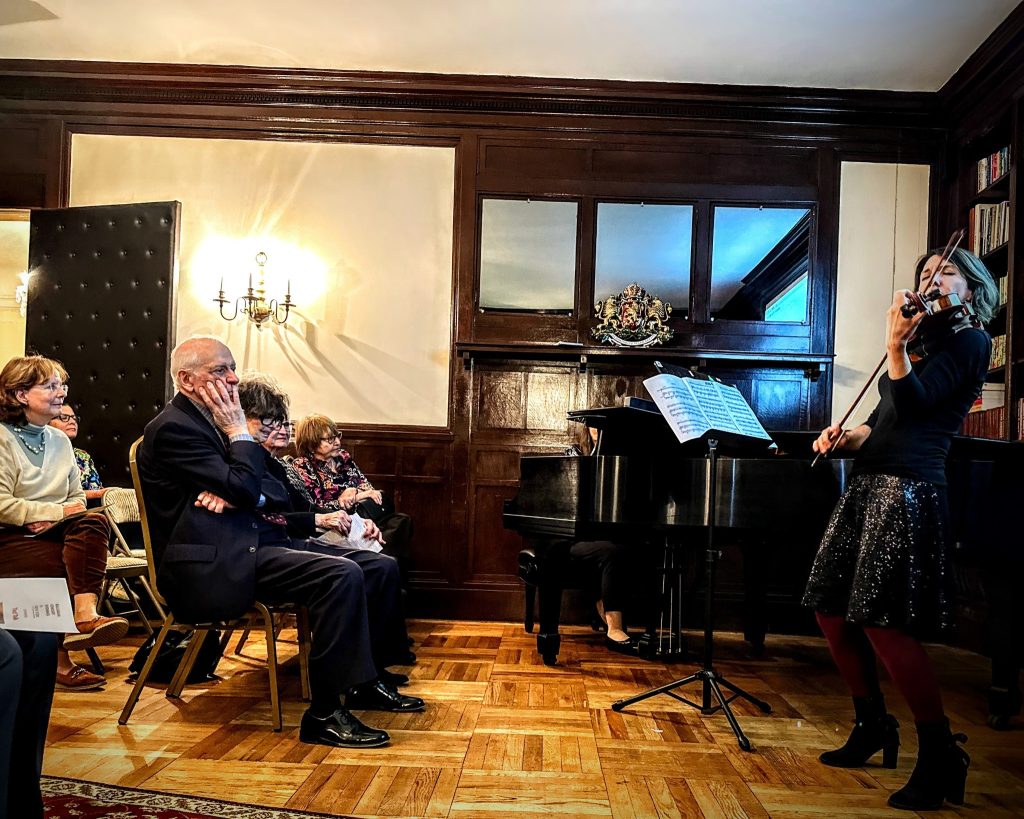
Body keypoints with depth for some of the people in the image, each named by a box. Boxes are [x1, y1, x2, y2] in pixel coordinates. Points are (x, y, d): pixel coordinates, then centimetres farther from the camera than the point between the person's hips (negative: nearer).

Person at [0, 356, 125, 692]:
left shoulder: (60, 440, 17)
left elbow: (77, 499, 17)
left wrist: (51, 520, -5)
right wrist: (57, 512, -16)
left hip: (54, 534, 5)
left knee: (93, 522, -28)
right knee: (71, 560, -31)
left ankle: (85, 614, -42)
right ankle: (61, 661, -21)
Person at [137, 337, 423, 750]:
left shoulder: (209, 421, 16)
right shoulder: (173, 428, -12)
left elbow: (279, 493, 11)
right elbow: (243, 487, -21)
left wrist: (236, 493, -10)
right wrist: (240, 432, -8)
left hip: (242, 544, 10)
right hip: (212, 568, -10)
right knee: (342, 576, -24)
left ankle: (362, 684, 11)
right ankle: (323, 714, -16)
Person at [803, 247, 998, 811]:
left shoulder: (968, 340, -1)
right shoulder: (923, 340, 23)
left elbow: (911, 402, -17)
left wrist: (895, 346, -31)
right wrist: (842, 438, 6)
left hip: (906, 489, -9)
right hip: (867, 485, 9)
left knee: (883, 623, -13)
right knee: (832, 610, 11)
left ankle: (940, 756, 4)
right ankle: (873, 728, 28)